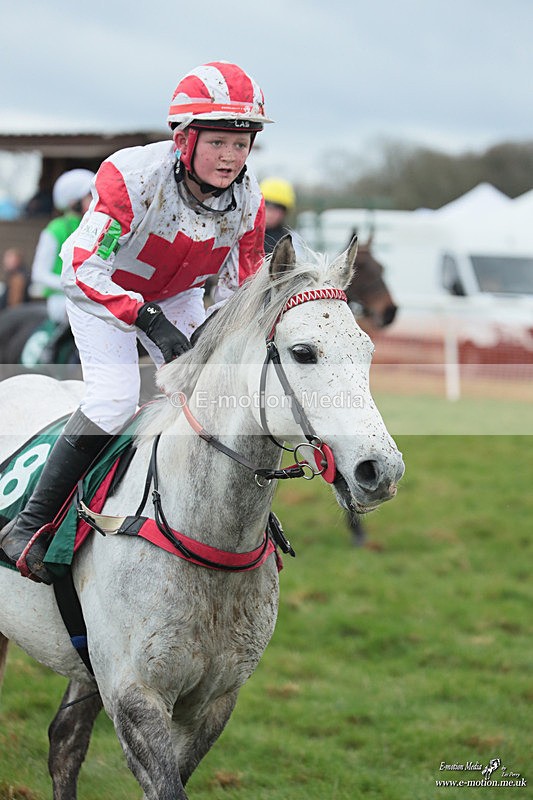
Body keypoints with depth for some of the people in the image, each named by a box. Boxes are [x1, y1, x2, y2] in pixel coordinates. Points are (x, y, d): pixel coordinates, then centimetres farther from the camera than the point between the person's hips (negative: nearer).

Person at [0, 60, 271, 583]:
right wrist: (150, 321, -47)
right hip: (99, 287, -5)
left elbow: (240, 288, -5)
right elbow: (83, 270, -37)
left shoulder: (248, 200, -18)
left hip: (175, 294, 5)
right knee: (116, 394, -23)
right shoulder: (132, 176, -35)